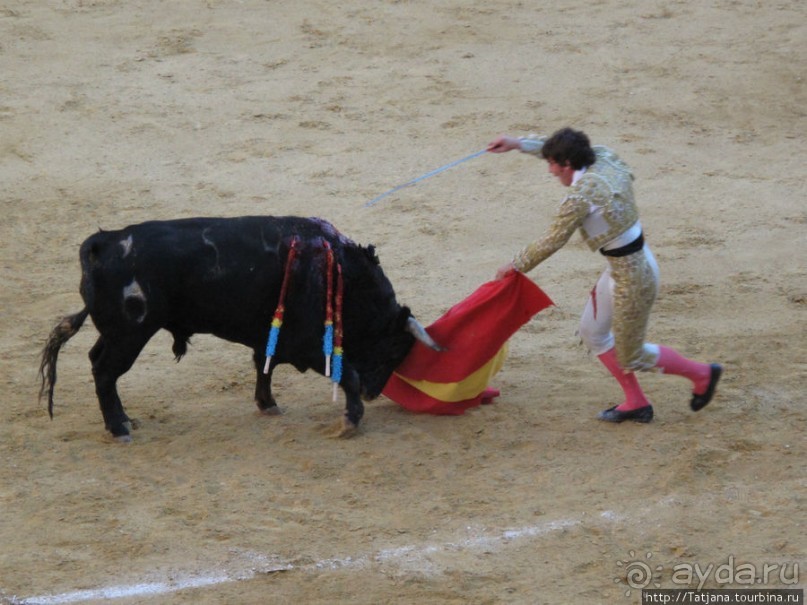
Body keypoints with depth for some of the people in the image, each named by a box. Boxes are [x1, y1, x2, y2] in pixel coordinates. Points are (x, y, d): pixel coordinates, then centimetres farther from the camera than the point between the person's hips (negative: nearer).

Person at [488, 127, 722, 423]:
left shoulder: (580, 197, -26)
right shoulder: (605, 160, -3)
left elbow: (551, 243, -15)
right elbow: (566, 149, 17)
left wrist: (516, 265, 1)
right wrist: (519, 143, 17)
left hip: (632, 277, -9)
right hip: (624, 266, 9)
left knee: (632, 356, 10)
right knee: (592, 332, 21)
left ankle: (702, 373, 26)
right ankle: (636, 403, 30)